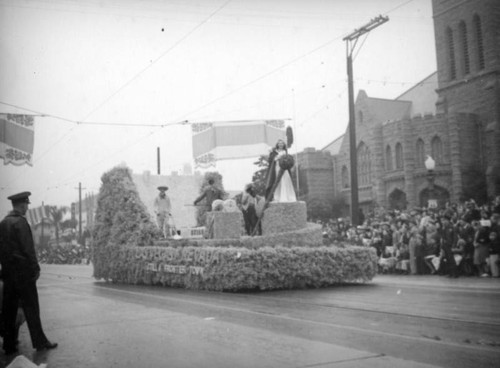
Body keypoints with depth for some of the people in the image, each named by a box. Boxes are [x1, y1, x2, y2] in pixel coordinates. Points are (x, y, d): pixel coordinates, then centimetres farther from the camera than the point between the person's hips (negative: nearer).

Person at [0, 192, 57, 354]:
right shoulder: (20, 222, -13)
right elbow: (28, 248, -17)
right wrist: (35, 268, -12)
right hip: (23, 271, -7)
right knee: (31, 307, -1)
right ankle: (39, 341, 5)